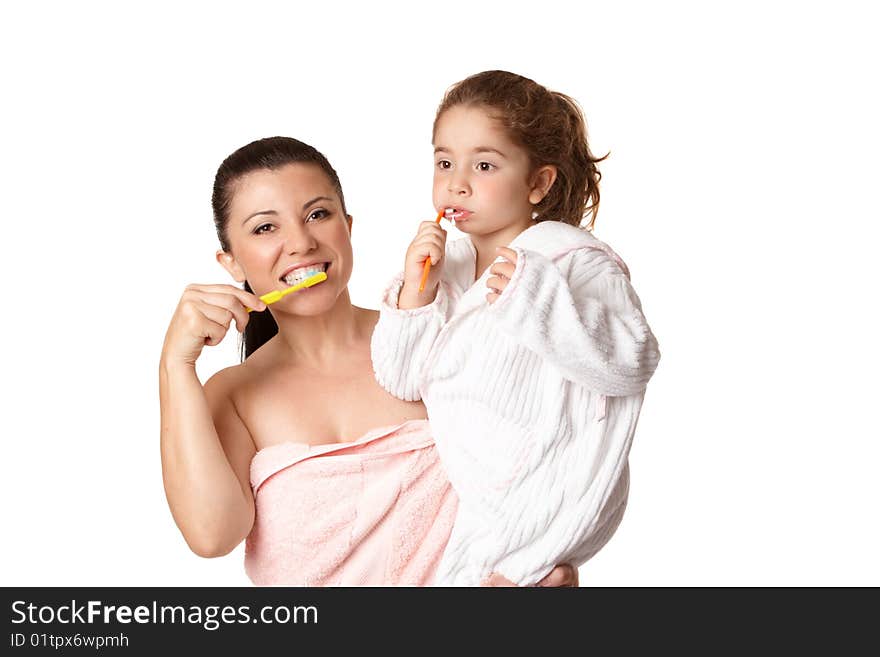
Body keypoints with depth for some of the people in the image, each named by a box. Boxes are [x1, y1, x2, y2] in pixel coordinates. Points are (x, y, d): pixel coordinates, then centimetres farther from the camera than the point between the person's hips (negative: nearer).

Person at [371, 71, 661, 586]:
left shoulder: (576, 260, -11)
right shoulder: (447, 266, 7)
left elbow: (632, 361, -22)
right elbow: (404, 381, 4)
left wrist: (537, 298, -31)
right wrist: (414, 292, -11)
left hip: (551, 495, -7)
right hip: (476, 484, 7)